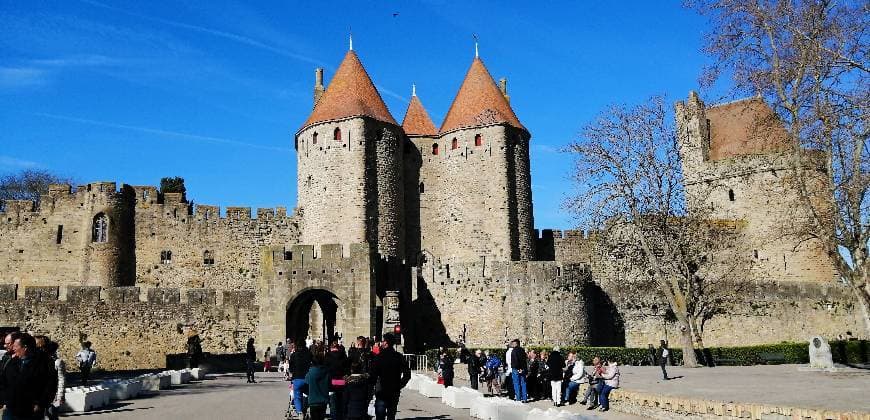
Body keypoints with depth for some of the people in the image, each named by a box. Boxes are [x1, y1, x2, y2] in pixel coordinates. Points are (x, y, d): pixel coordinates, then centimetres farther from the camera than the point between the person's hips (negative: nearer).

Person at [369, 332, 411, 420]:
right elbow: (407, 374, 3)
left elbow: (373, 375, -13)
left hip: (381, 391, -4)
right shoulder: (399, 357, 1)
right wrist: (399, 386, 10)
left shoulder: (379, 357, -12)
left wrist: (371, 383, 4)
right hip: (394, 393, 4)